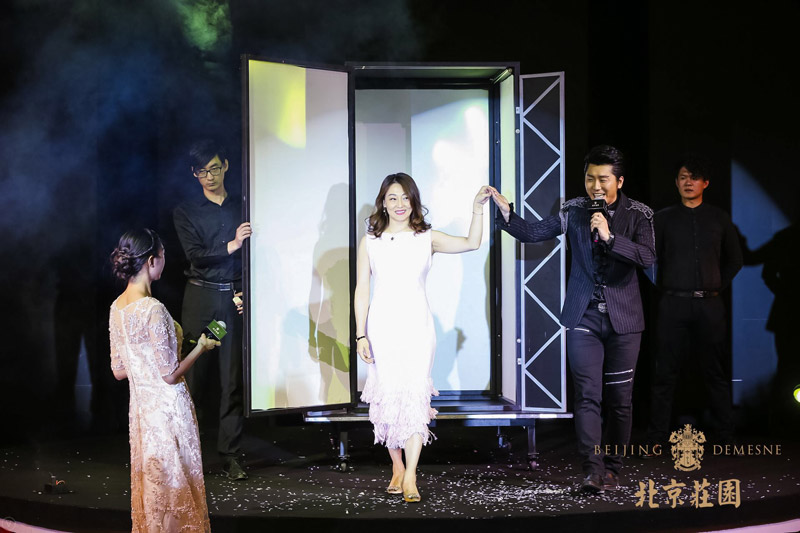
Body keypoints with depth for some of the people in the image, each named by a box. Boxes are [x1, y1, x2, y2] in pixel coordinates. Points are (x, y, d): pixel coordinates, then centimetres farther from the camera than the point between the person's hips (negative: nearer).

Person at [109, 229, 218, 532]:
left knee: (150, 481, 19)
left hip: (140, 406, 8)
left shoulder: (117, 308, 2)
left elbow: (119, 370, 9)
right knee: (176, 484, 6)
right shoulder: (153, 310, -23)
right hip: (168, 408, -8)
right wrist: (201, 348, -6)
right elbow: (170, 375, -20)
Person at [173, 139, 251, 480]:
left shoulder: (242, 207, 13)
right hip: (201, 298, -1)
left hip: (235, 298, 1)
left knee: (233, 378, -1)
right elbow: (195, 255, -5)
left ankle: (230, 454, 4)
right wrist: (231, 245, -19)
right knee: (195, 375, -3)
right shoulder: (186, 212, 8)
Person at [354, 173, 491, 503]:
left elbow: (471, 243, -2)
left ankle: (410, 477, -11)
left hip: (417, 327, 0)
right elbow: (361, 291, 5)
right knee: (388, 395, 1)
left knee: (415, 395, -10)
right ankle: (397, 469, 15)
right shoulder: (370, 241, 6)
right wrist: (361, 335, 0)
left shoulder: (427, 239, 7)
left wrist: (478, 208, -13)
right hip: (383, 327, 1)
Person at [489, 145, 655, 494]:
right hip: (584, 317, 0)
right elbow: (533, 233, 1)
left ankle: (612, 467, 17)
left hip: (623, 320, 0)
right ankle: (593, 470, -10)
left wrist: (609, 236, -24)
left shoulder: (638, 214, -1)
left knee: (619, 399, 5)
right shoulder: (573, 211, 4)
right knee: (587, 395, -8)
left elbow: (647, 257, -14)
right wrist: (506, 212, -15)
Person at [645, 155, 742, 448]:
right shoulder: (663, 218, 6)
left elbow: (734, 259, 17)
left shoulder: (719, 218, 9)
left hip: (709, 305, 1)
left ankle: (727, 435, 12)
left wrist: (719, 285, 8)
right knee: (665, 374, -1)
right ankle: (656, 439, 2)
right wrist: (663, 288, 2)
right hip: (673, 305, -1)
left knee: (717, 373, 5)